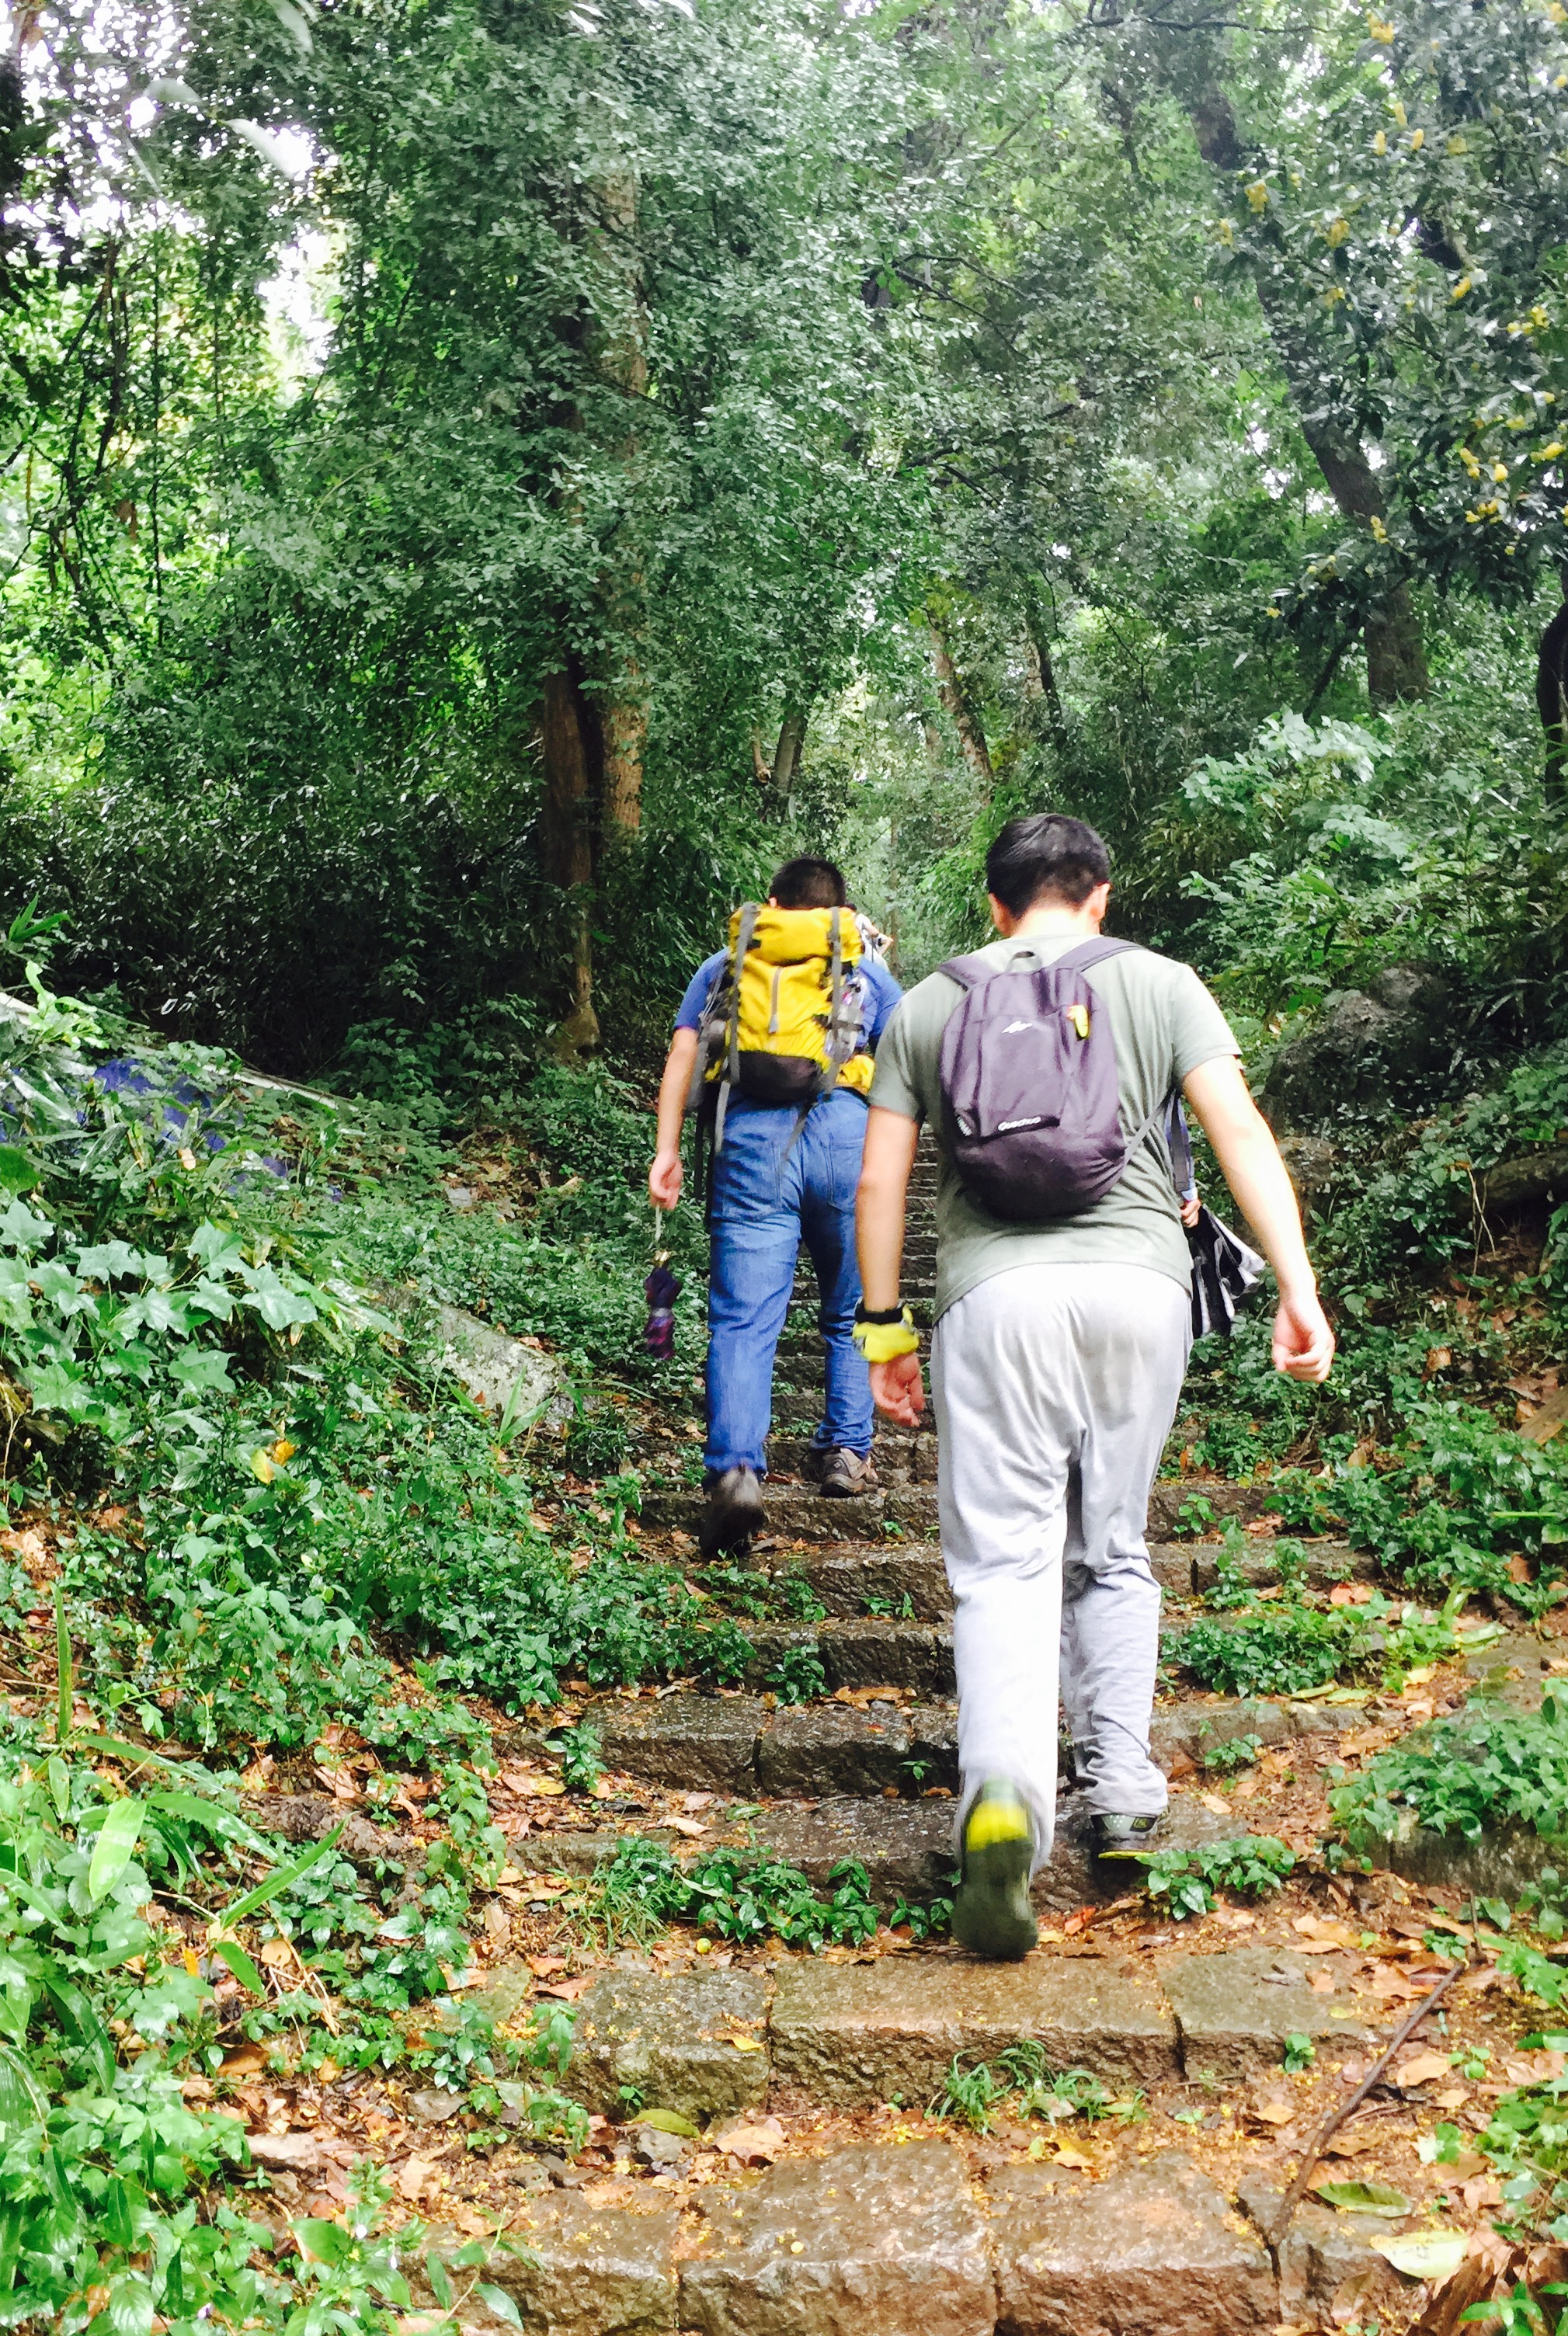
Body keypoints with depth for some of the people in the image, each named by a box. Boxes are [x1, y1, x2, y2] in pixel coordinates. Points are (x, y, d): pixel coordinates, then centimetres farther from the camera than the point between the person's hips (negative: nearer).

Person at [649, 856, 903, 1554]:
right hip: (847, 1135, 1)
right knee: (852, 1314, 18)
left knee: (742, 1320, -6)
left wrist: (667, 1151, 8)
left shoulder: (724, 965, 21)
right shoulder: (868, 970, 21)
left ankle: (735, 1470, -22)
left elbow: (681, 1059, 11)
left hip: (753, 1138, 0)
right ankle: (846, 1452, 23)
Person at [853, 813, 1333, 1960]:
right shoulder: (1161, 984, 12)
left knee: (1006, 1564, -3)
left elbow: (881, 1180, 11)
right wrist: (1298, 1287, -2)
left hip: (996, 1292, -1)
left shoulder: (927, 1006, 14)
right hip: (1141, 1284, 1)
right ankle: (1124, 1794, 19)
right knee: (1115, 1555, 17)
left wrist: (883, 1327, 17)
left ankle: (1007, 1795, -23)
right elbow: (1241, 1131, 1)